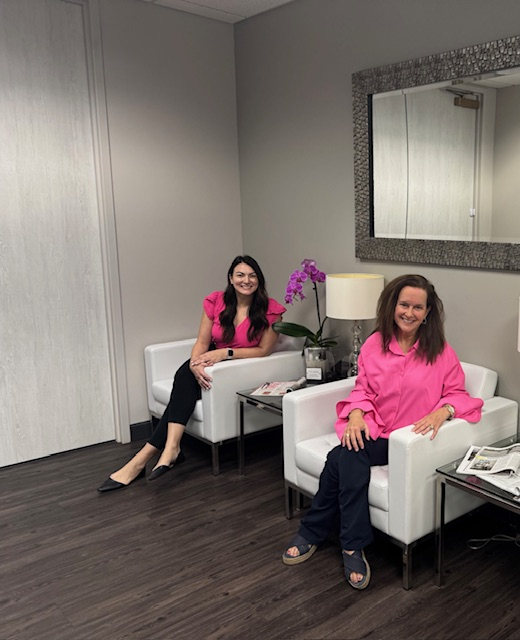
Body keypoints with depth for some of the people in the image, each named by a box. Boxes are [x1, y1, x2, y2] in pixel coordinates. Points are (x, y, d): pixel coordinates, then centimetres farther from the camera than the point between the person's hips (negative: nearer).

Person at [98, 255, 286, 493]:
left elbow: (264, 349, -11)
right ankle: (171, 447, -37)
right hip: (214, 363, 4)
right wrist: (195, 363, -27)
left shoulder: (270, 309, -13)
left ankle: (144, 457, -29)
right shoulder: (215, 301, -5)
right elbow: (202, 342, -5)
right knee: (186, 374, -31)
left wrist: (226, 352, -22)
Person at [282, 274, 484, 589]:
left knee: (341, 459, -27)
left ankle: (313, 534, -12)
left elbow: (458, 393, 1)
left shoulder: (441, 351, -1)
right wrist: (356, 414, -11)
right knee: (348, 457, -30)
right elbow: (362, 389, 10)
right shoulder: (375, 343, 6)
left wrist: (442, 411, -21)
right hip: (372, 431, 3)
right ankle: (354, 547, -14)